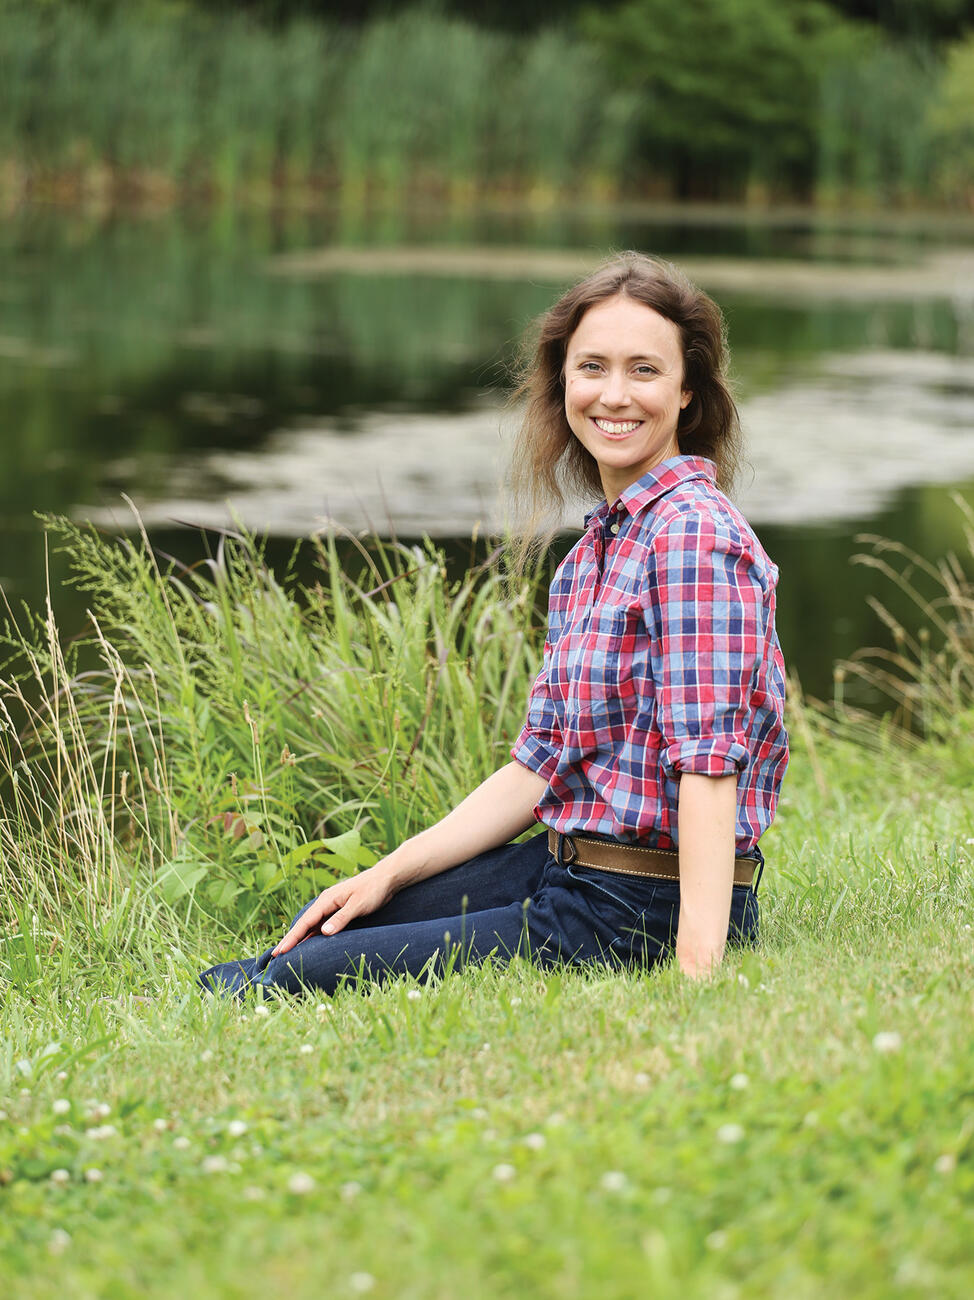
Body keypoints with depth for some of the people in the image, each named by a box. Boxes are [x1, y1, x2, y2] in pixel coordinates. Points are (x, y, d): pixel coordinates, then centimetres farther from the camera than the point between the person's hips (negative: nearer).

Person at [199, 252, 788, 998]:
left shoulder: (695, 535, -16)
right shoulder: (595, 550, 13)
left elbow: (708, 763, -23)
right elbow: (541, 767, 15)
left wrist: (696, 966, -30)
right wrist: (389, 874, 12)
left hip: (651, 910, -9)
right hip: (568, 869, 9)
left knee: (311, 973, -7)